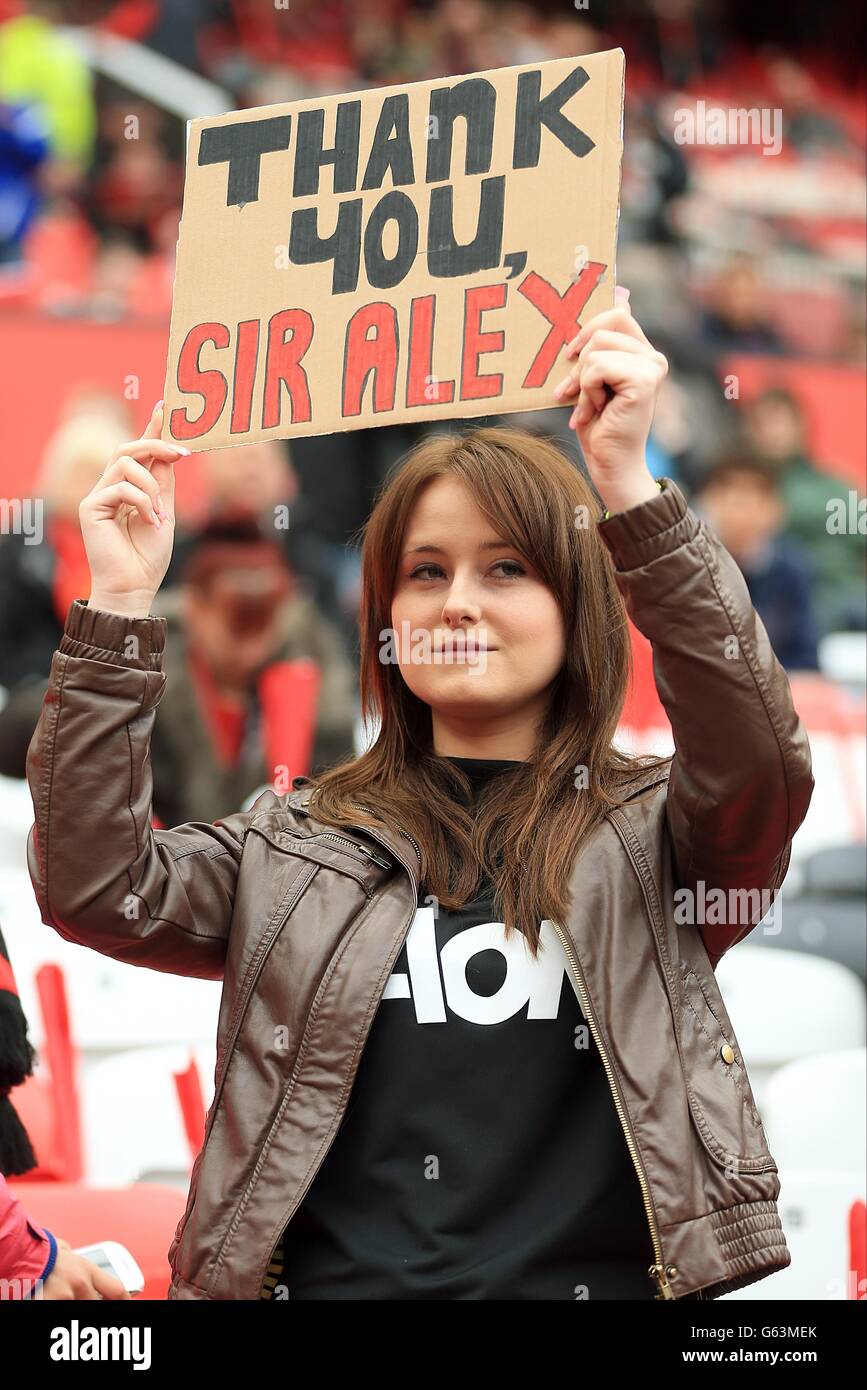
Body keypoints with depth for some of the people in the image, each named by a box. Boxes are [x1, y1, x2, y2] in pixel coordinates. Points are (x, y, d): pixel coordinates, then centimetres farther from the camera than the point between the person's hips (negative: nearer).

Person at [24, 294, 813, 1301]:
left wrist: (629, 491, -17)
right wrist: (120, 608, 0)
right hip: (327, 1278, 2)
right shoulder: (300, 845, 17)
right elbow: (96, 891, 6)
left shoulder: (654, 832, 10)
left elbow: (759, 763, -9)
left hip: (598, 1279, -2)